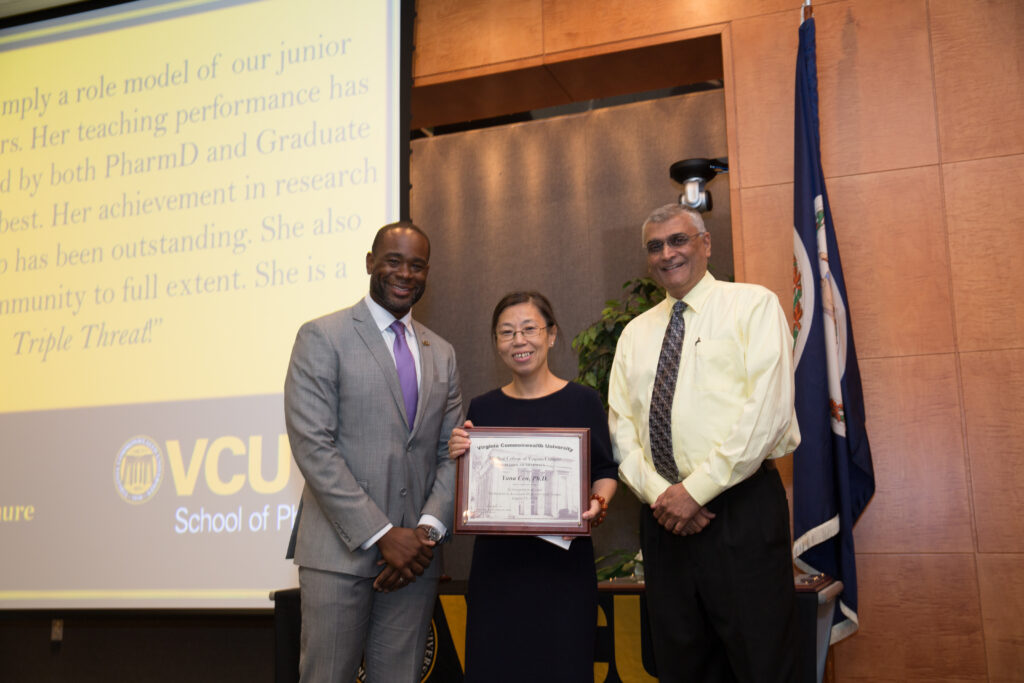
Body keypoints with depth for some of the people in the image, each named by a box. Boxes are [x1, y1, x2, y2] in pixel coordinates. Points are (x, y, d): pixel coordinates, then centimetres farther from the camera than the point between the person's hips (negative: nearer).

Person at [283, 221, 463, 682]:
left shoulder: (442, 354, 14)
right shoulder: (322, 337, -3)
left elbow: (450, 452, 12)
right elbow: (312, 446, -11)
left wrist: (429, 528, -5)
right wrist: (382, 535, -14)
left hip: (414, 553, 5)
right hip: (340, 550, -4)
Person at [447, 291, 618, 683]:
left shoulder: (582, 401, 0)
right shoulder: (483, 408, 7)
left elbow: (605, 471, 5)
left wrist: (598, 504, -15)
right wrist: (459, 456, -8)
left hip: (563, 561, -2)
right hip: (497, 561, 2)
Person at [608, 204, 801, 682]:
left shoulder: (753, 305, 0)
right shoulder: (635, 333, 16)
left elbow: (768, 411, -12)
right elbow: (620, 426, 10)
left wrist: (696, 489, -15)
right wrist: (657, 493, -7)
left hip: (741, 511, -5)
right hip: (663, 514, 5)